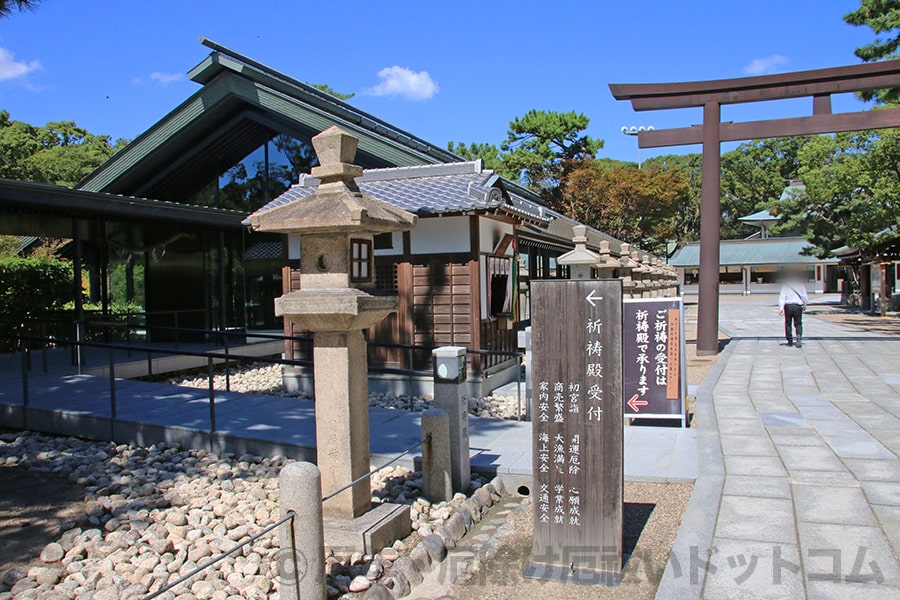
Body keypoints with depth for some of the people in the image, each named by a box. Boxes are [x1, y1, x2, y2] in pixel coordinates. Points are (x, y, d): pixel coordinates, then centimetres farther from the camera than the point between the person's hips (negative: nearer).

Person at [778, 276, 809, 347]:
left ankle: (790, 341, 14)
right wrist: (804, 306, 20)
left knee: (788, 324, 10)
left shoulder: (785, 284, -1)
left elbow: (782, 296, -7)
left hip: (788, 306, 0)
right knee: (798, 324, 6)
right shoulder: (800, 284, 1)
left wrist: (781, 307, -10)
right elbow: (805, 296, 5)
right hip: (798, 306, 0)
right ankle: (799, 338, -15)